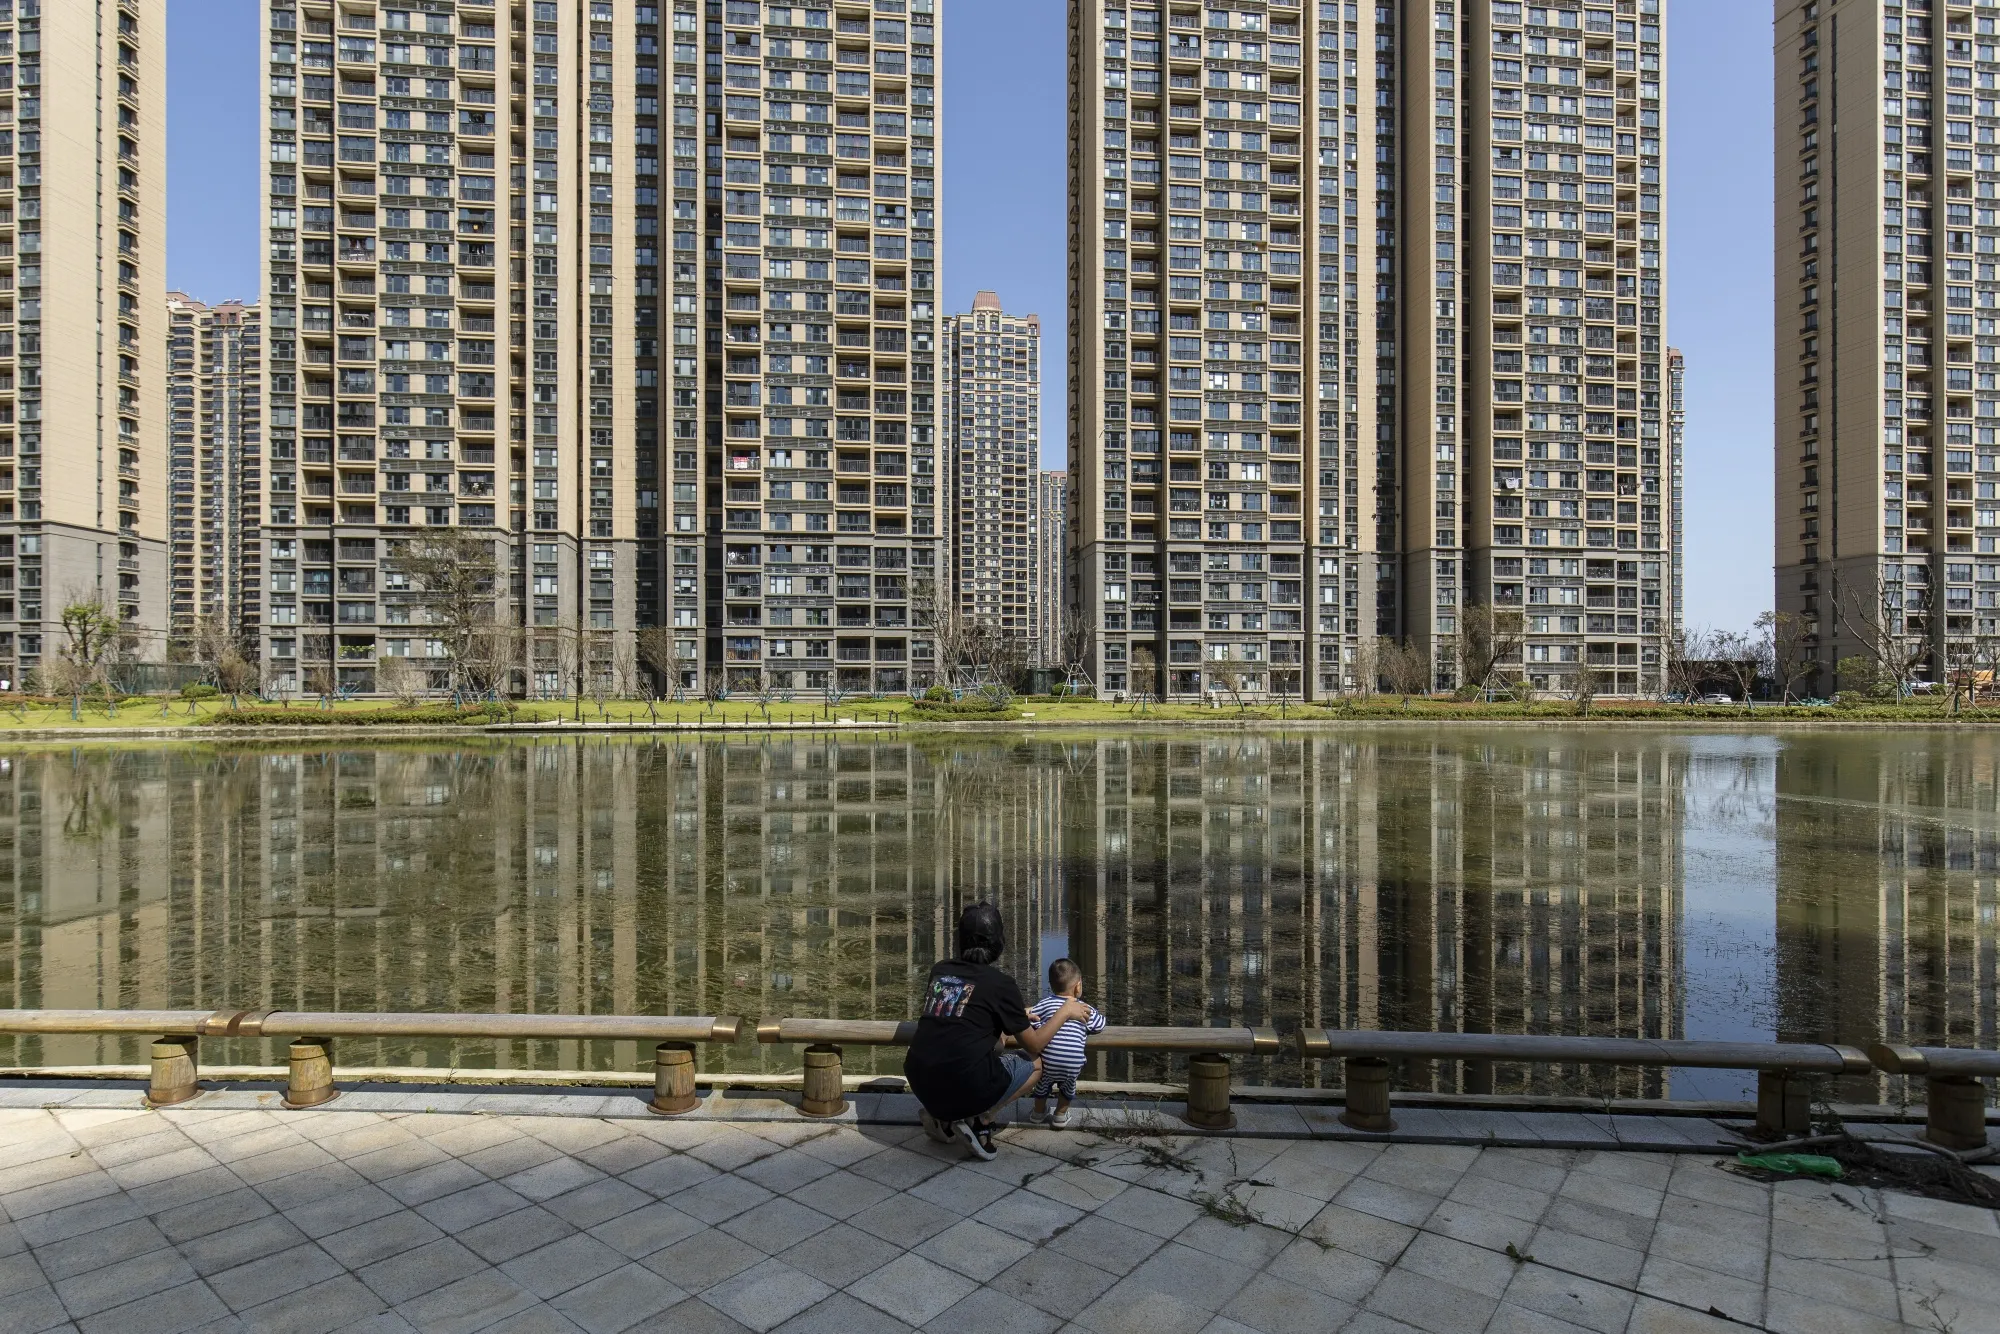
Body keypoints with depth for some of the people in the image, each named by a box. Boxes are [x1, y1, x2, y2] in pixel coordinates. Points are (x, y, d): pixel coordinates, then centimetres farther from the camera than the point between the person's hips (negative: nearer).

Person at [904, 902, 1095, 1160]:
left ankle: (941, 1118, 17)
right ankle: (980, 1121, 1)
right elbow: (1033, 1045, 5)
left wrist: (1016, 1015, 33)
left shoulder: (940, 970, 9)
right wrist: (1064, 1011, 20)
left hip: (921, 1086, 5)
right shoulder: (1000, 983, -5)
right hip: (966, 1090, -5)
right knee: (1035, 1063, 19)